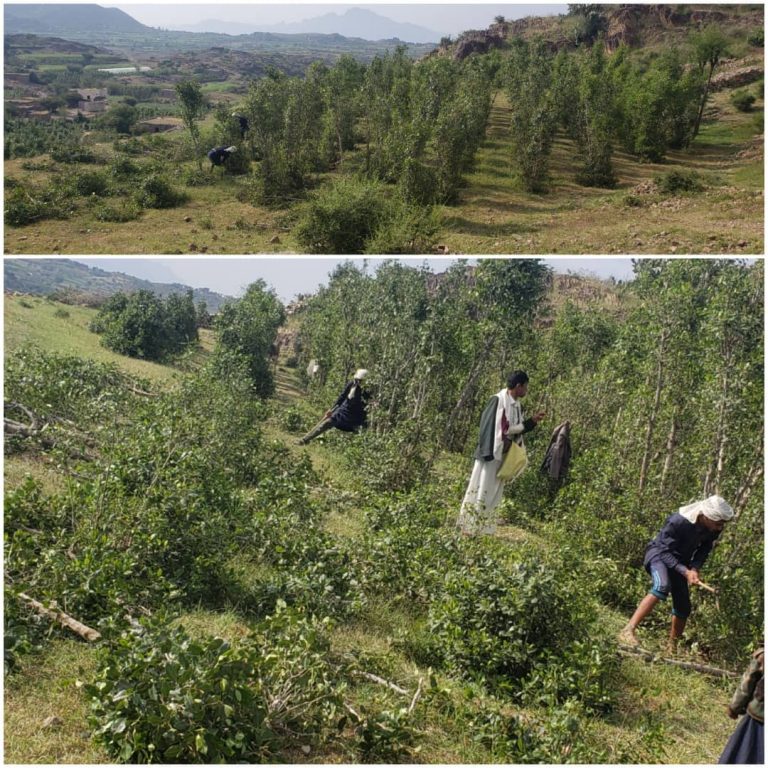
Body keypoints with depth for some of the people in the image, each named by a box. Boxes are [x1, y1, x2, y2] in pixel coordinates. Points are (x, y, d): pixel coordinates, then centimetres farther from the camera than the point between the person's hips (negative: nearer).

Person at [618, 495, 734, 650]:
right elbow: (665, 552, -26)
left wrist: (694, 569, -17)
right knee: (662, 586, -35)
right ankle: (628, 631, -39)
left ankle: (672, 648, 28)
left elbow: (704, 549, 0)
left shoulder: (714, 528, -15)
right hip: (659, 554, -7)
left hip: (680, 561, 7)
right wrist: (685, 572, -35)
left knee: (683, 608, 7)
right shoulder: (678, 522, -34)